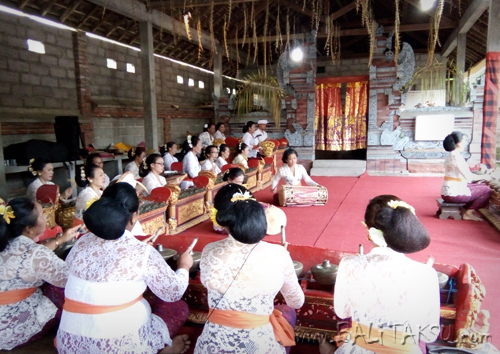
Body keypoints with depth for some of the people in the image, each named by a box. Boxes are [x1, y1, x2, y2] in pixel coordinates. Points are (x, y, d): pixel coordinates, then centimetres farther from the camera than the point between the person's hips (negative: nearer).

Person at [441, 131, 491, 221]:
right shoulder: (456, 156, -18)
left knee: (482, 186, 19)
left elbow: (464, 175, 18)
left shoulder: (451, 155, 12)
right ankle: (468, 213, 4)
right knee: (487, 190, -4)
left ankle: (466, 209, 17)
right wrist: (484, 176, -4)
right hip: (453, 193, -10)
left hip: (447, 191, 10)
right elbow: (468, 176, -19)